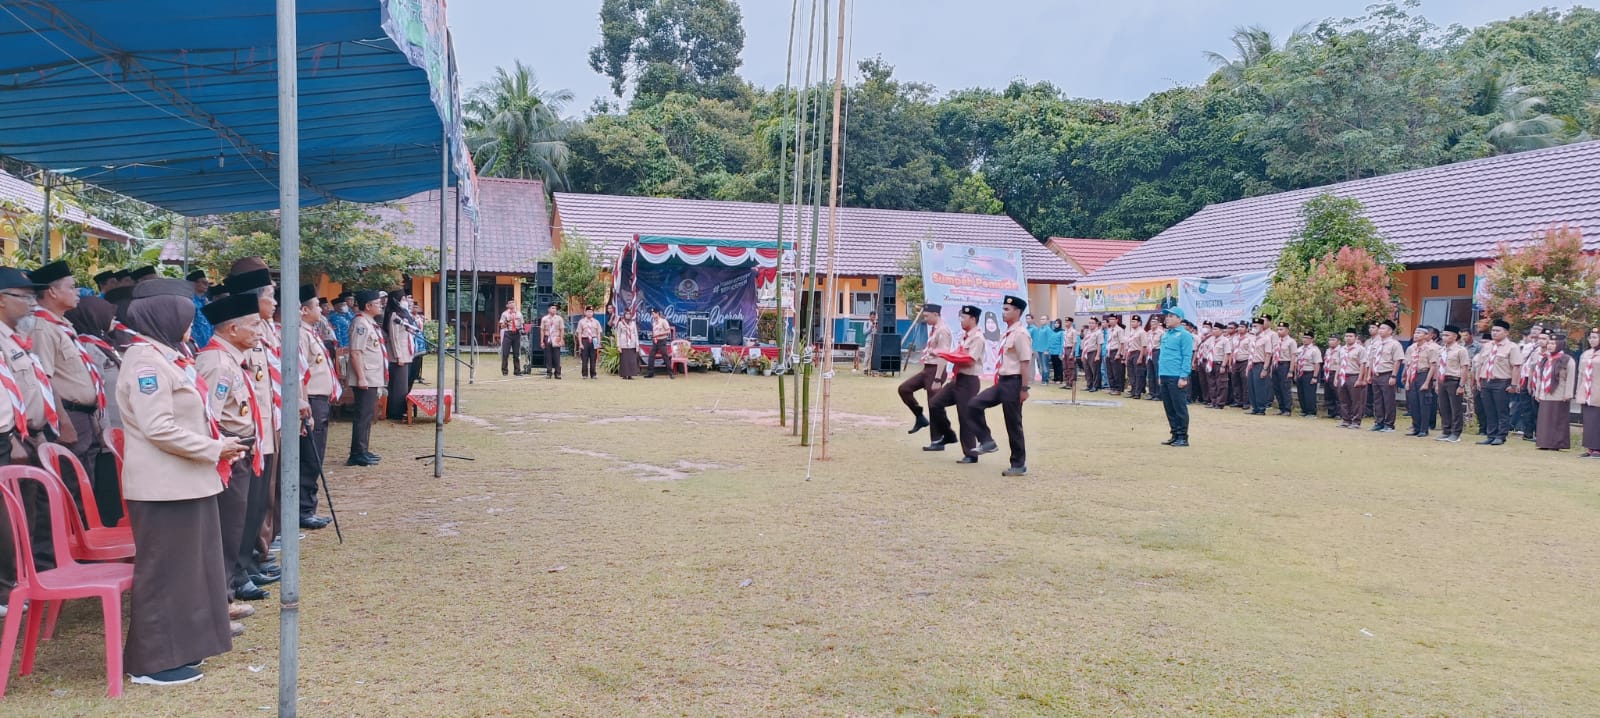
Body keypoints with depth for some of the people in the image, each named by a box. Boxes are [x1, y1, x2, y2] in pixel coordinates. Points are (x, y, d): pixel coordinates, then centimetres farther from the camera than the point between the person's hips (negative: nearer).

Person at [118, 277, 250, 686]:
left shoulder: (168, 356, 14)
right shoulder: (146, 360, -16)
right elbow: (159, 428, -23)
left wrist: (217, 446, 7)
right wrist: (214, 449, -16)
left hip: (187, 481, 10)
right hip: (163, 486, -10)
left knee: (188, 564, 16)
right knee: (164, 569, -1)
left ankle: (179, 646, 26)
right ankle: (153, 661, 9)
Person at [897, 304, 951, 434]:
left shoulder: (942, 330, -17)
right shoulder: (934, 329, 12)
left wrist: (937, 379, -25)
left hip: (935, 370, -9)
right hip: (927, 369, 10)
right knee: (904, 388, 7)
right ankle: (920, 418, 18)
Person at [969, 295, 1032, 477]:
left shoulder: (1020, 333, -16)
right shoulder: (1008, 333, 12)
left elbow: (1025, 362, -20)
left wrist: (1024, 389, -21)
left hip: (1013, 382, -9)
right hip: (1002, 381, 9)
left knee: (1013, 425, 1)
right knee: (975, 404, 1)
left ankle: (1019, 466, 13)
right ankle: (987, 442, 9)